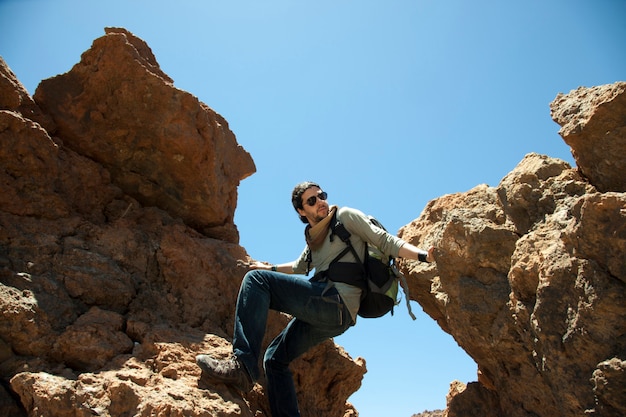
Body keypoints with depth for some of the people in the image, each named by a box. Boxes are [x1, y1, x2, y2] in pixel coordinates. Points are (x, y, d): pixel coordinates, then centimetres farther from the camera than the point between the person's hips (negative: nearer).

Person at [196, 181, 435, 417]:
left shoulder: (345, 216, 6)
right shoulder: (314, 240, 25)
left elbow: (386, 242, -2)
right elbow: (299, 267, 42)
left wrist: (422, 255, -16)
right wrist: (270, 268, 49)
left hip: (334, 302, -9)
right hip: (328, 314, 9)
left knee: (256, 279, -17)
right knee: (275, 358, 16)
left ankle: (242, 366, -28)